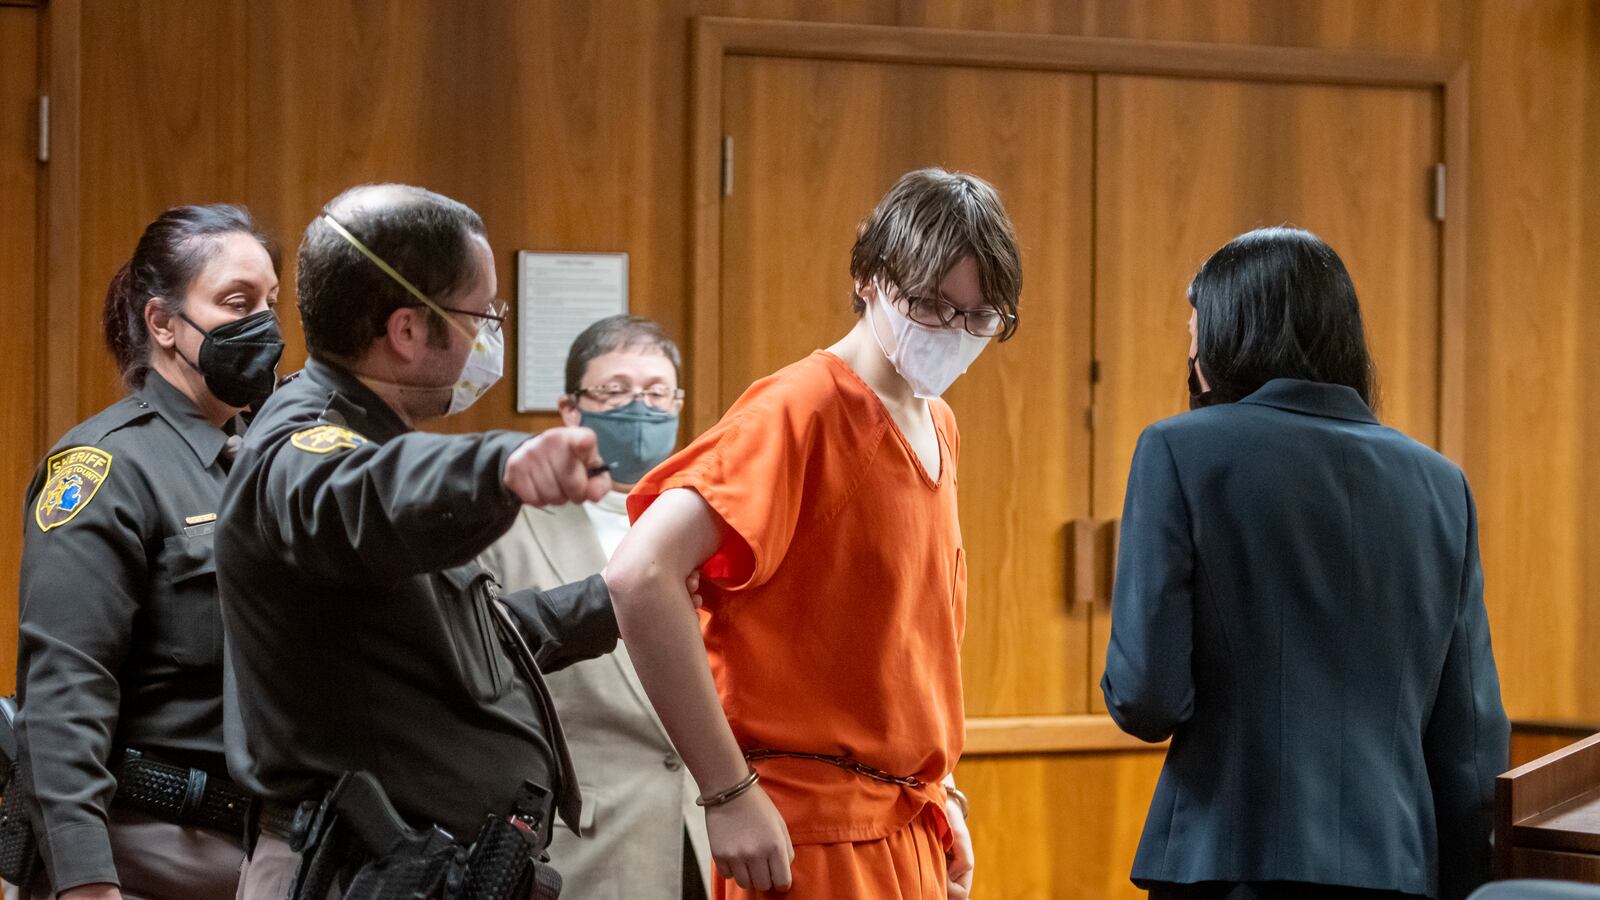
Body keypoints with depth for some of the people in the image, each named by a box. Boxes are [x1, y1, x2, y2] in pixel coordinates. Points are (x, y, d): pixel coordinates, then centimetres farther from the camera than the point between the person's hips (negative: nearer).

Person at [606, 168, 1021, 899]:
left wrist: (939, 794, 15)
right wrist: (727, 791, -22)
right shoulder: (799, 409, -13)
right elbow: (640, 575, -24)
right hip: (814, 838, -8)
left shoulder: (939, 428, 12)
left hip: (913, 831, 8)